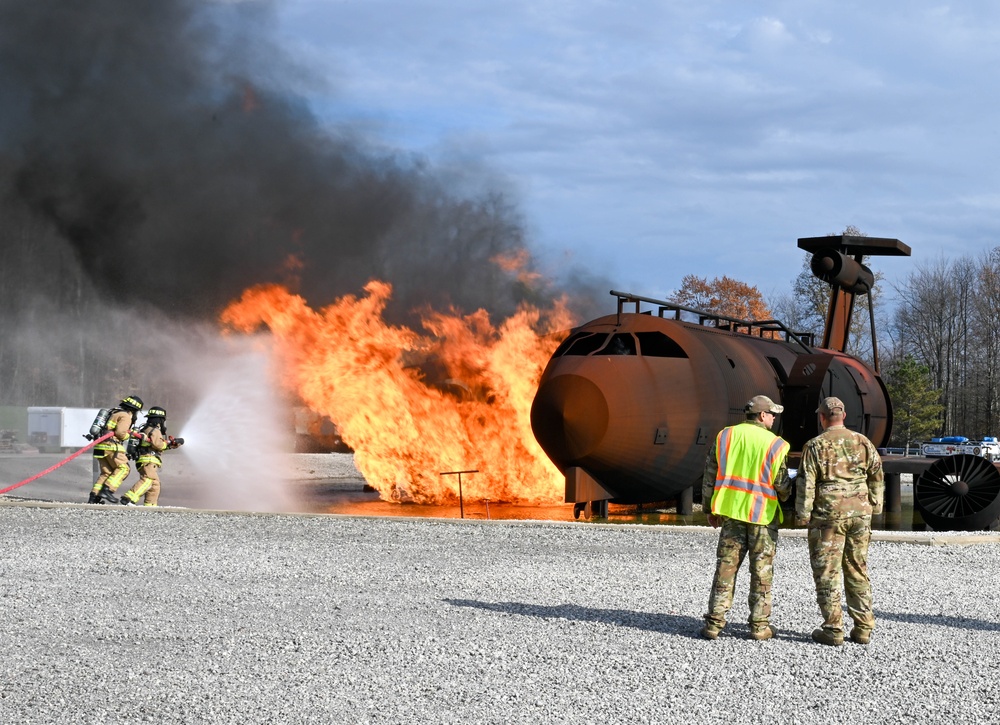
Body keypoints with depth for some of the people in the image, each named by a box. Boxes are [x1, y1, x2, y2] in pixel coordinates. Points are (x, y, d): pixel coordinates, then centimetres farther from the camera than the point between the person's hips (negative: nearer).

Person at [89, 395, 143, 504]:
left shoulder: (114, 412, 24)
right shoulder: (126, 416, -5)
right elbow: (120, 433, -17)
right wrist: (128, 435, 3)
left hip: (100, 446, 9)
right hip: (112, 446, -9)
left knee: (106, 472, 11)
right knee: (123, 468, -3)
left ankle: (94, 496, 3)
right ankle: (107, 490, -15)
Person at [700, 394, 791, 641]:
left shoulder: (725, 436, 3)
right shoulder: (775, 445, -8)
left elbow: (710, 475, 5)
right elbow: (782, 486, -6)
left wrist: (710, 509, 13)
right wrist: (785, 494, 18)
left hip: (731, 511, 3)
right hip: (763, 514, -3)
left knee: (726, 567, 6)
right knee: (761, 571, 6)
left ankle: (714, 622, 3)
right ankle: (760, 625, 8)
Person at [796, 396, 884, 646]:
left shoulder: (815, 446, -7)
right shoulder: (863, 443, 6)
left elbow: (806, 485, -9)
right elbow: (877, 478, 11)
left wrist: (802, 516, -2)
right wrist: (874, 508, 19)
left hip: (828, 515, -5)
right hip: (860, 513, 5)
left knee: (827, 572, 2)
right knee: (858, 571, 12)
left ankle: (833, 630, 1)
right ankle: (863, 629, 12)